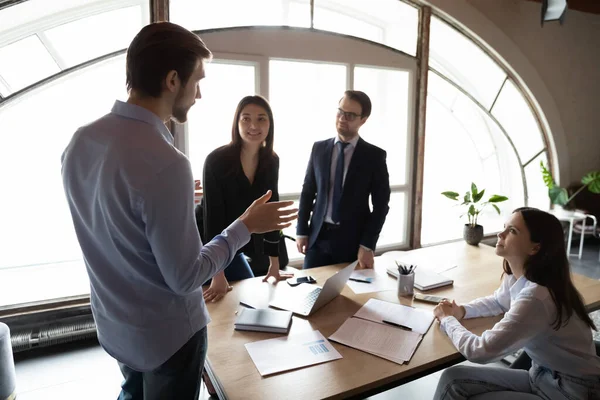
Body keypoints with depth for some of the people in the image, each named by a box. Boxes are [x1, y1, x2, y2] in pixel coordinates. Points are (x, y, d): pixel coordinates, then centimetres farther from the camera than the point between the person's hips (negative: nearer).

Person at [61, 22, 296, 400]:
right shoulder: (165, 162, -32)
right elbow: (185, 278, -24)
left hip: (112, 325, 6)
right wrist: (246, 226, -14)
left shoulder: (80, 141, -7)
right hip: (165, 334, -6)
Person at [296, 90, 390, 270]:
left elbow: (381, 204, -4)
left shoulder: (374, 155, -4)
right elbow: (308, 191, 8)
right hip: (318, 237, 3)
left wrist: (367, 245, -10)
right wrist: (302, 231, 3)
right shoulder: (319, 148, 5)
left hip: (353, 240, -2)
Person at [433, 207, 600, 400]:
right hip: (541, 375, 8)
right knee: (453, 379, -6)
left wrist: (447, 319, -11)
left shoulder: (536, 297, -32)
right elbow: (498, 301, 20)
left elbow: (480, 351, -31)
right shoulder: (514, 277, -4)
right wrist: (461, 311, 0)